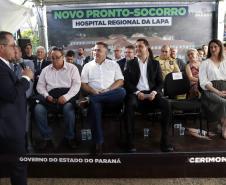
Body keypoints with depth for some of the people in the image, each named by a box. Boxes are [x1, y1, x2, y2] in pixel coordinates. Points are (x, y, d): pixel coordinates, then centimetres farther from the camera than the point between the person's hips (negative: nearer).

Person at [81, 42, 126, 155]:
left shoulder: (113, 64, 16)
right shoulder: (88, 66, 17)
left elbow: (120, 81, 6)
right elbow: (83, 84, 9)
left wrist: (108, 90, -11)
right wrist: (94, 92, -10)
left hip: (112, 95, 1)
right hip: (95, 95, 0)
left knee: (122, 92, -32)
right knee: (94, 104, -36)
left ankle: (90, 99, -26)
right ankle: (98, 142, -29)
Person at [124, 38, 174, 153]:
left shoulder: (155, 64, 15)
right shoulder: (130, 64, 13)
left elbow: (160, 82, 10)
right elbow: (126, 82, 4)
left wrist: (154, 92, -12)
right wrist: (137, 92, -13)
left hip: (151, 93, 1)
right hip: (136, 93, -1)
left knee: (166, 104, -29)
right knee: (130, 105, -36)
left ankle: (164, 139, -20)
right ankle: (130, 141, -29)